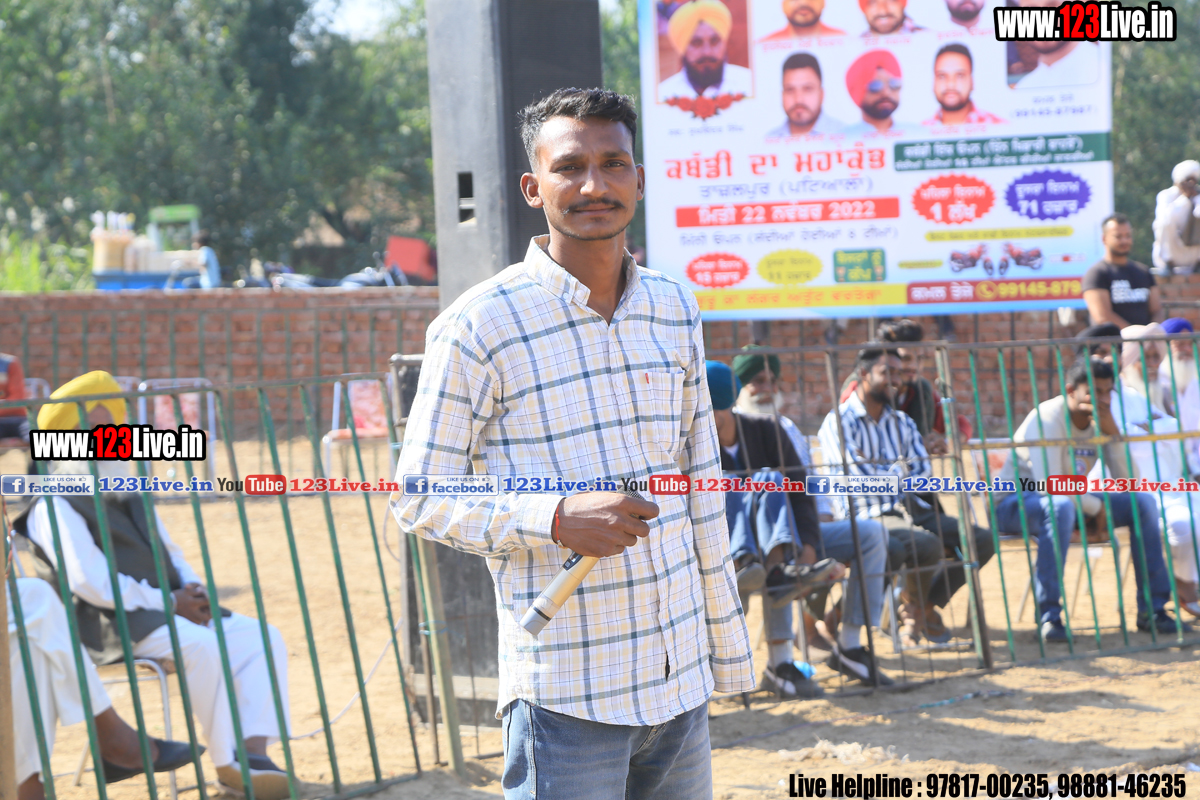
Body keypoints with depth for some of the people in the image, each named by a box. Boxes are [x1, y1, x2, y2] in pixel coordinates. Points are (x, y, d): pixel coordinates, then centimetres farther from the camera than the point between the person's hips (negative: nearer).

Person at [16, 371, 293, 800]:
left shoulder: (130, 497, 23)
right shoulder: (56, 506, -5)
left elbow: (170, 552, 26)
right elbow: (89, 581, -16)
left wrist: (192, 589, 2)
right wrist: (168, 602, -16)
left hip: (169, 611, 9)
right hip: (110, 624, -9)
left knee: (262, 638, -11)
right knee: (203, 646, -34)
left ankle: (253, 751, -23)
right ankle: (226, 761, -22)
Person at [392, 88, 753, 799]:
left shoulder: (676, 310, 10)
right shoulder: (480, 325, -8)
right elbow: (419, 500, -6)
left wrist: (729, 651, 15)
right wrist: (557, 520, -20)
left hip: (680, 684, 6)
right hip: (566, 695, -6)